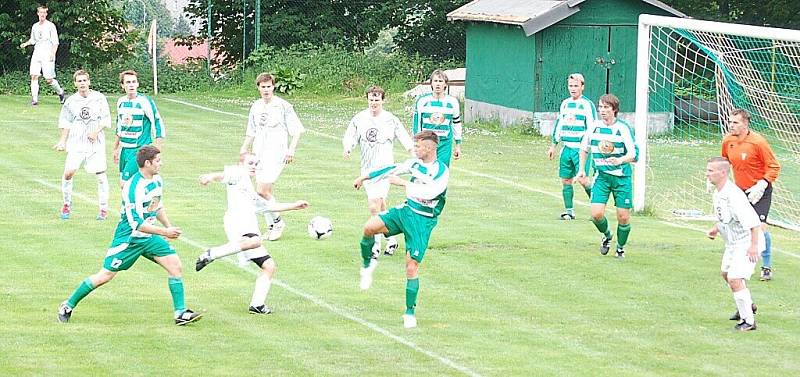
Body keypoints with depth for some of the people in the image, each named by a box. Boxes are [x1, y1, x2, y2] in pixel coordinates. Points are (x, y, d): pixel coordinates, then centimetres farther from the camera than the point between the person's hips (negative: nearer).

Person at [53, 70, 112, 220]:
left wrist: (96, 131, -13)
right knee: (68, 172, -12)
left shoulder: (99, 98, 1)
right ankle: (67, 205, 6)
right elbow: (65, 123, 14)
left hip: (96, 142, -1)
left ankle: (104, 208, 9)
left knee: (101, 174, -3)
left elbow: (106, 119, 2)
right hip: (76, 142, 1)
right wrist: (63, 141, 8)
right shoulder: (71, 101, 5)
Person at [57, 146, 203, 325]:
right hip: (129, 238, -7)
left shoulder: (157, 181, 2)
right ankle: (68, 306, 12)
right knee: (105, 276, -5)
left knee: (175, 265, -7)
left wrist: (169, 227, 14)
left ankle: (180, 313, -2)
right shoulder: (133, 188, -25)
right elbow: (137, 224, -26)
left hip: (149, 237, 7)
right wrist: (165, 232, -24)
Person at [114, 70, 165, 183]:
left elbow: (158, 124, -10)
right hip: (125, 149, 7)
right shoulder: (121, 101, 8)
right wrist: (116, 148, 28)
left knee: (126, 183, -16)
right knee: (123, 183, 8)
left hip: (140, 149, -7)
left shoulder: (145, 101, -12)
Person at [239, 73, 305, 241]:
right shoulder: (255, 107, 12)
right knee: (264, 192, 6)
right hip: (259, 154, 6)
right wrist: (245, 148, 14)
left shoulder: (283, 106, -6)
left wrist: (291, 149, -15)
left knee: (262, 190, -16)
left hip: (276, 153, -6)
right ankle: (272, 227, 16)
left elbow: (297, 130, -4)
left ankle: (278, 221, 2)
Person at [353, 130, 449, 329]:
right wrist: (366, 177, 24)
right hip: (406, 210, 6)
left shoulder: (442, 171, -15)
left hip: (423, 221, -6)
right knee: (370, 227, -17)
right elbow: (392, 169, 18)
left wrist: (403, 183, -25)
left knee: (412, 267, -9)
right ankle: (367, 264, 9)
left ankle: (410, 312, 3)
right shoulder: (415, 163, 5)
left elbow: (429, 192, -29)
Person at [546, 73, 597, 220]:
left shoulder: (587, 105, -5)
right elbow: (558, 125, 22)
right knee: (565, 180, 5)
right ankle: (569, 211, 13)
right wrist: (553, 145, 20)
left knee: (582, 179, -15)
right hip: (567, 147, 6)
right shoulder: (565, 104, 14)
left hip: (581, 148, -6)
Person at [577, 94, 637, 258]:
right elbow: (584, 148, 18)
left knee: (623, 217, -2)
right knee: (596, 214, -11)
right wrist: (581, 169, 11)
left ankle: (620, 248, 23)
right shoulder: (594, 127, 2)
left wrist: (620, 160, -35)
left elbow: (633, 154, -16)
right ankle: (606, 235, 21)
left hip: (621, 177, -3)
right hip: (601, 176, 3)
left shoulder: (623, 128, -11)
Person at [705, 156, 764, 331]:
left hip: (747, 242, -11)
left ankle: (748, 321, -9)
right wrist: (716, 229, 4)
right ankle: (748, 306, 48)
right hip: (732, 243, 11)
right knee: (726, 273, 26)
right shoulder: (717, 193, 3)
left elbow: (753, 221, -31)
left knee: (735, 279, -20)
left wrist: (753, 246, -33)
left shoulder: (733, 195, -28)